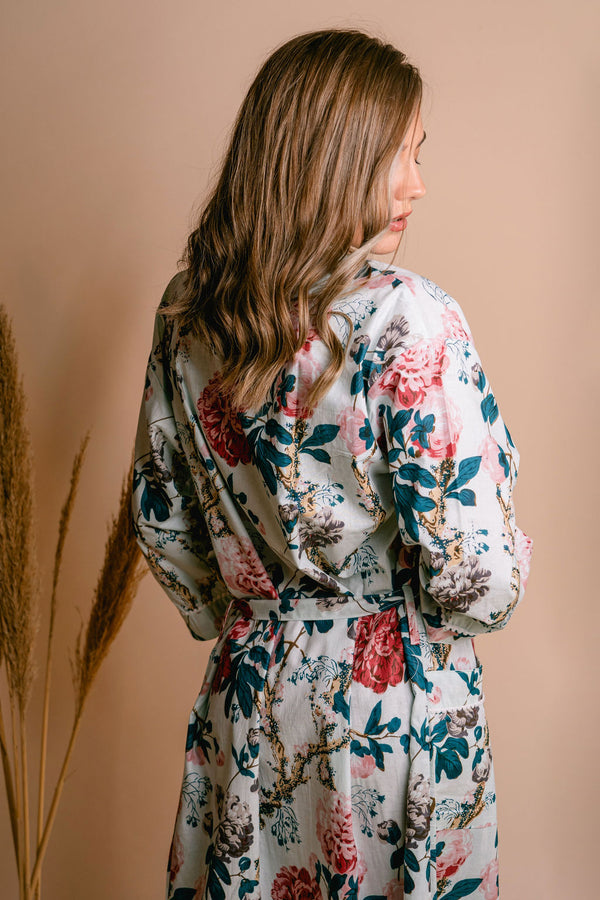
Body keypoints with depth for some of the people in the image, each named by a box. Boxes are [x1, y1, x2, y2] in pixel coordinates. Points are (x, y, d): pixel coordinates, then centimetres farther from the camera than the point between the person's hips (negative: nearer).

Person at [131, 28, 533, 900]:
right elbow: (474, 577, -22)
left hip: (250, 689, 5)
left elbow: (160, 517, 5)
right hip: (396, 700, -5)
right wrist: (507, 560, 0)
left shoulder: (189, 308, -5)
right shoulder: (409, 322, -23)